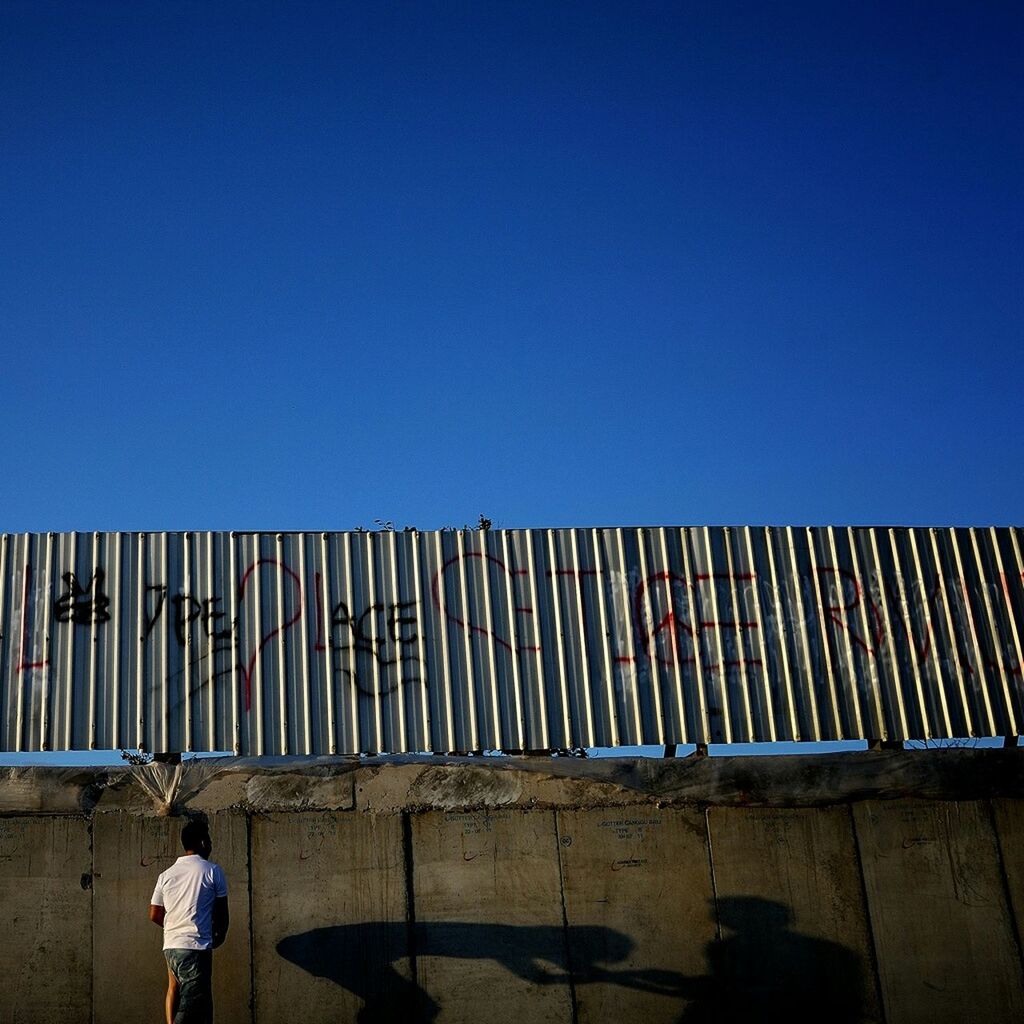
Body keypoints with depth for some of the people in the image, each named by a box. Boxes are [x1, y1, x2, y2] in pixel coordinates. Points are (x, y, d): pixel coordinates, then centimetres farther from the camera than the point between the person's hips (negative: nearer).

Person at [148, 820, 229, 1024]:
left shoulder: (166, 875, 11)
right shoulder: (212, 871, -2)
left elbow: (155, 915, 13)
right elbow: (221, 911, 4)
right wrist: (219, 936, 22)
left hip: (170, 945, 5)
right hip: (197, 947, -5)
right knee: (194, 1007, -5)